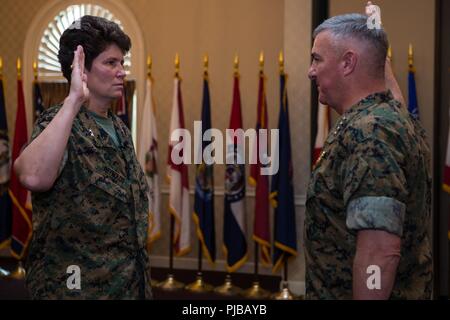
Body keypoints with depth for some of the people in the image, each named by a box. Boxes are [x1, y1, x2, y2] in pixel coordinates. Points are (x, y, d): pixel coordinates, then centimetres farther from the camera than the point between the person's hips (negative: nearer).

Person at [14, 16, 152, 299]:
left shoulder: (119, 128, 9)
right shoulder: (59, 124, -15)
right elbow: (33, 177, -38)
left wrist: (140, 277, 16)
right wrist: (74, 100, -35)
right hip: (77, 287, -7)